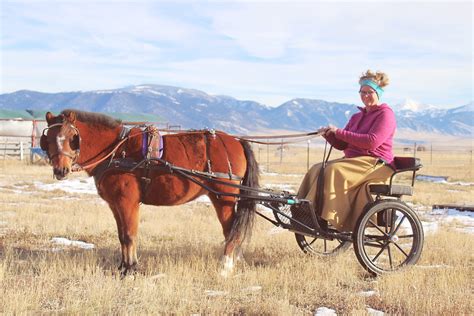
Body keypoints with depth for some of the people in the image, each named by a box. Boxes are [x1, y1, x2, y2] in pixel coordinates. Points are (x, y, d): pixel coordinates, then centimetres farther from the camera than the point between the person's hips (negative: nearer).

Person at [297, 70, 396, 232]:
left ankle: (327, 218, -30)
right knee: (316, 170, -13)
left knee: (334, 171, -31)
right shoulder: (357, 117, 21)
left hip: (375, 163, -8)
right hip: (354, 160, 8)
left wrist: (339, 132, -16)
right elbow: (342, 145, 17)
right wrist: (329, 135, -6)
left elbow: (372, 141, -19)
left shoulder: (385, 114, -5)